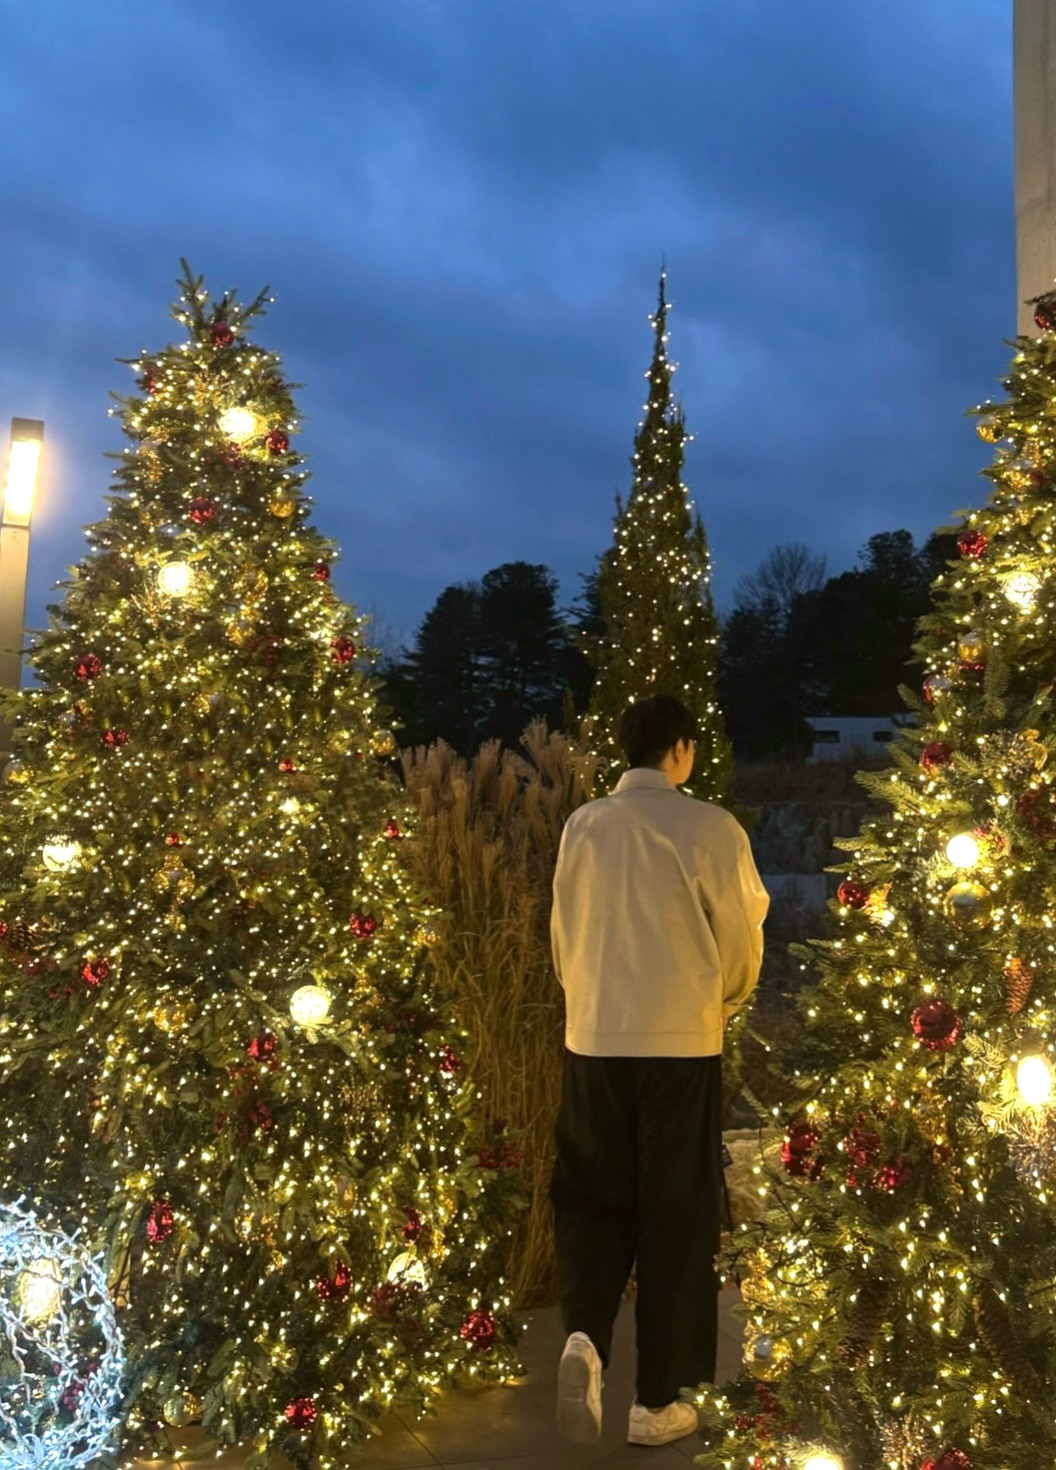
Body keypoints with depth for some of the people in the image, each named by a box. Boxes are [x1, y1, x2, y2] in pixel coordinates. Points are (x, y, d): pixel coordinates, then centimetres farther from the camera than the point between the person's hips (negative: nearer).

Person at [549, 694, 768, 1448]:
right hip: (681, 1044, -3)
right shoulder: (709, 827, -10)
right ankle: (658, 1401, 17)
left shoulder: (582, 825, 0)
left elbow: (563, 933, 8)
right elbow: (741, 940, -4)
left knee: (594, 1199, 17)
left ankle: (584, 1335, -5)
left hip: (593, 1040, 3)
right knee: (675, 1217, 9)